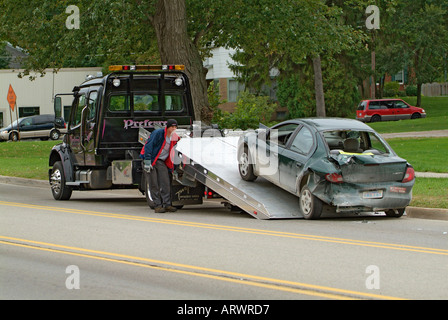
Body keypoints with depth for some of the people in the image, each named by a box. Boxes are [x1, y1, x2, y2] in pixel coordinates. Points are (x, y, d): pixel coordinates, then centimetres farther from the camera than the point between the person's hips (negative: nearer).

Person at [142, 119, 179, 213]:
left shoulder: (174, 137, 5)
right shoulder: (158, 133, -15)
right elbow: (148, 146, -18)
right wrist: (147, 161, -23)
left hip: (161, 162, 6)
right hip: (151, 160, -6)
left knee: (165, 183, -5)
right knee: (154, 184, -6)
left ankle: (167, 204, -2)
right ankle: (157, 206, -4)